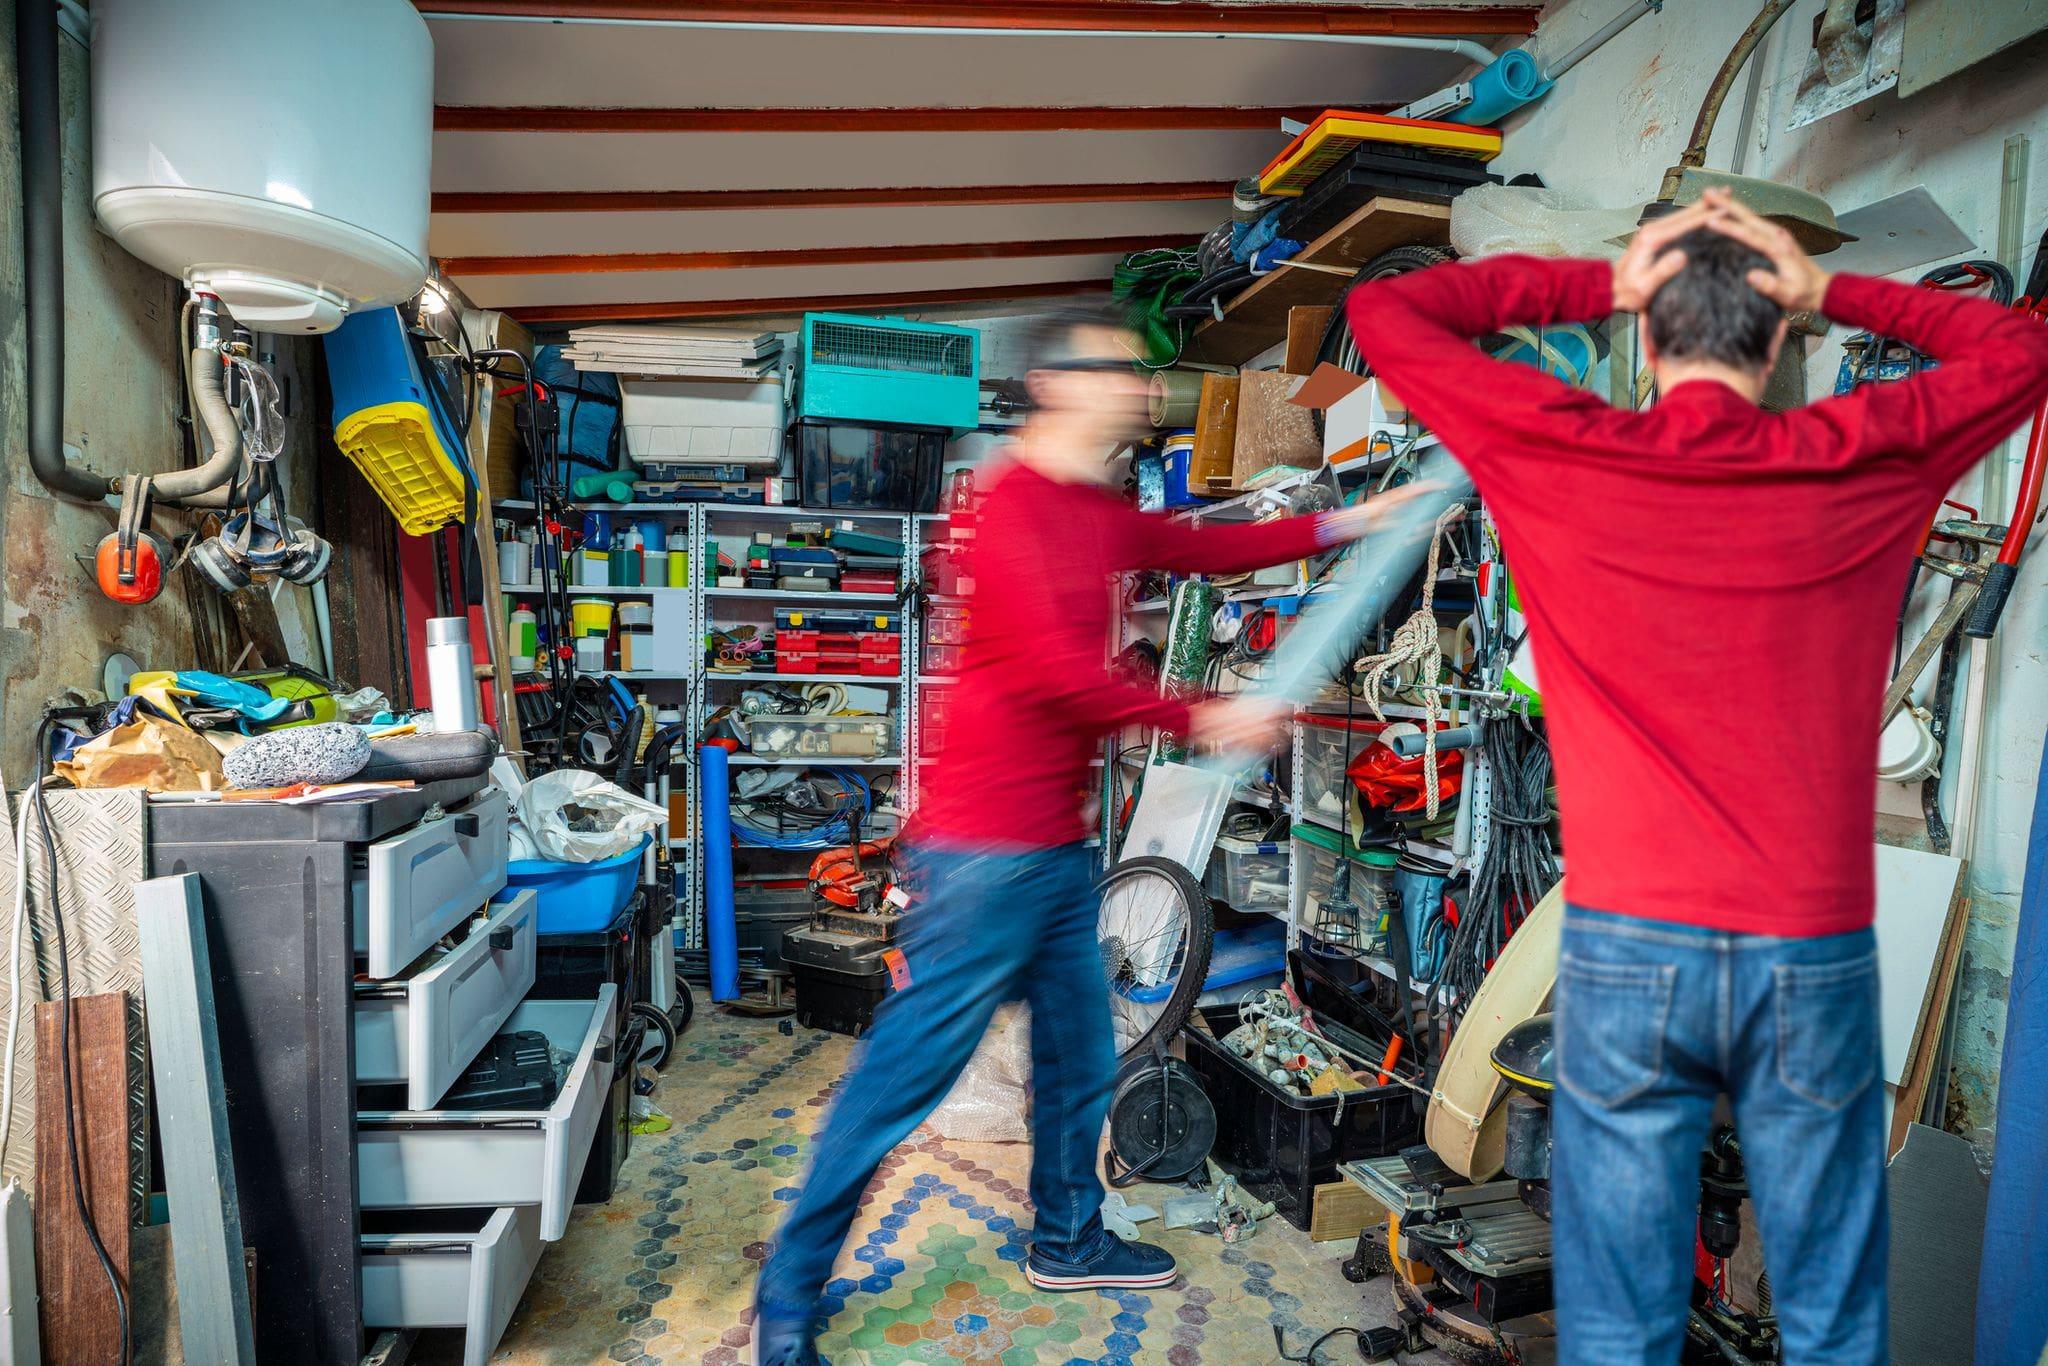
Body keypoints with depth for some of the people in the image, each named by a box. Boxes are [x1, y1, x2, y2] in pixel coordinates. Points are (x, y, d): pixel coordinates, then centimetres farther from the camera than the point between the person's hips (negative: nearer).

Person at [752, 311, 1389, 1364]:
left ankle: (1068, 1239, 41)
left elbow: (1207, 549, 21)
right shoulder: (1009, 507, -16)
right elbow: (1058, 672, -23)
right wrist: (1202, 721, -14)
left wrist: (1350, 524, 20)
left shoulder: (1101, 513, 13)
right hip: (986, 851, -9)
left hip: (1059, 844, 10)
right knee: (906, 1071, 0)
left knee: (1080, 1056, 20)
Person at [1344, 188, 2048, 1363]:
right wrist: (1827, 288, 14)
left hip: (1627, 949, -1)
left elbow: (1386, 312, 9)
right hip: (1816, 957, 2)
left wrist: (1598, 285, 10)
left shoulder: (1560, 454, -4)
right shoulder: (1858, 464, 1)